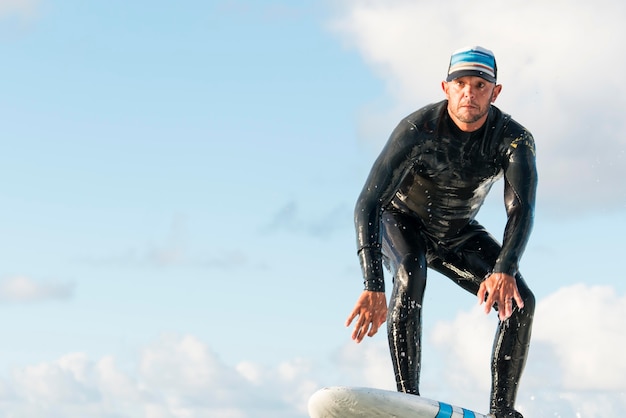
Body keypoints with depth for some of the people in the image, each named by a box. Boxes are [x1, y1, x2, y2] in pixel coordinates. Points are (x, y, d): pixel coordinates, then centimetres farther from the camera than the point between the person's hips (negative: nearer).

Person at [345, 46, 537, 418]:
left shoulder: (515, 139, -24)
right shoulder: (418, 130, -32)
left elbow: (522, 208, -37)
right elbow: (367, 206, -37)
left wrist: (505, 270, -58)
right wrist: (373, 287, -49)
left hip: (459, 234, 3)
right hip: (402, 220, -3)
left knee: (520, 301, -14)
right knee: (411, 273, -35)